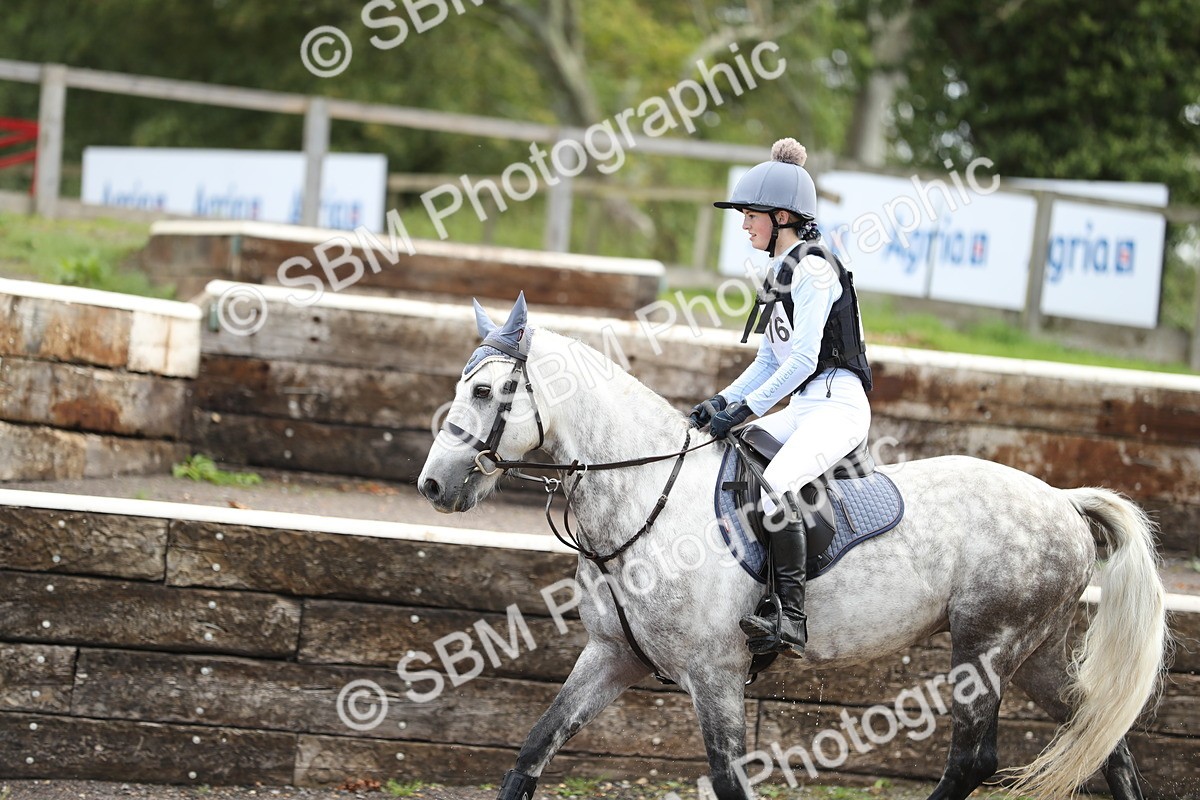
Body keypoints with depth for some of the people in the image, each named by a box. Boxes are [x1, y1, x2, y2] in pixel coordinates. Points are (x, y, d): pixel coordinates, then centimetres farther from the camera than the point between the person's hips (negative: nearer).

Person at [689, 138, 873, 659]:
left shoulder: (812, 269, -11)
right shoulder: (780, 273, 19)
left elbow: (803, 359, -18)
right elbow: (769, 360, 21)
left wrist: (743, 409, -20)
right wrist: (722, 402, 8)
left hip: (836, 404, -11)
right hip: (802, 408, 11)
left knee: (777, 483, -34)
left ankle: (791, 621, -38)